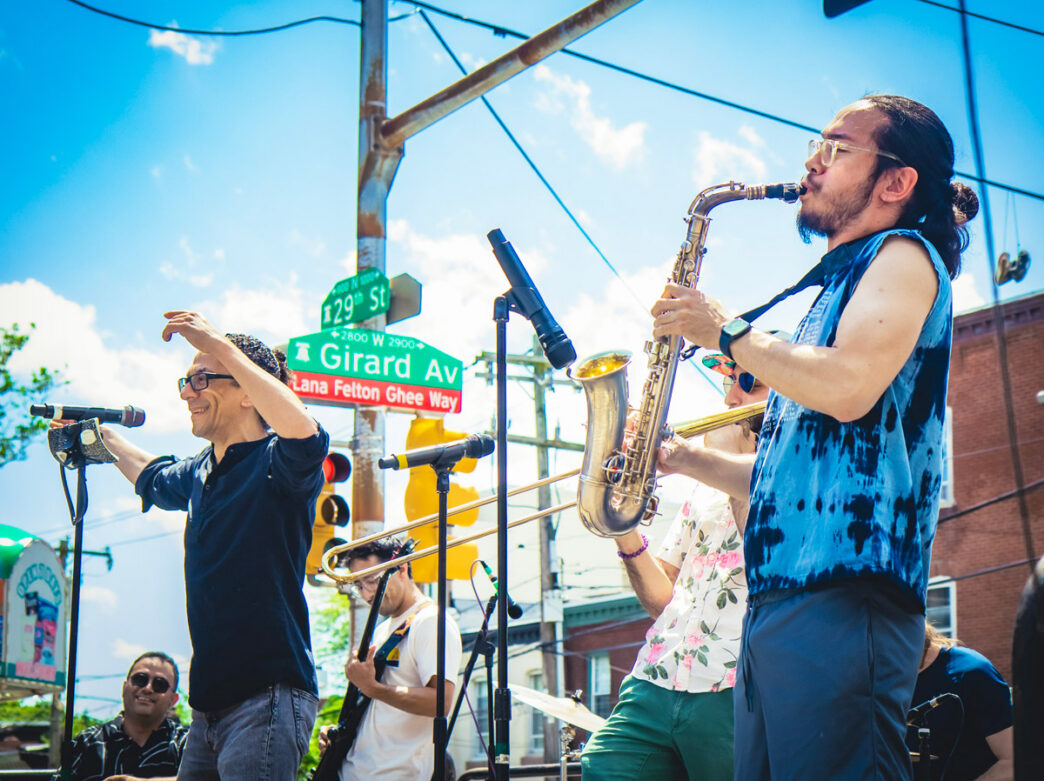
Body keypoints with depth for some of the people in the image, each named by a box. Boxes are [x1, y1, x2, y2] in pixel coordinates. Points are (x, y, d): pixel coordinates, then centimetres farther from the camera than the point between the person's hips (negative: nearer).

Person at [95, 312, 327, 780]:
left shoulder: (275, 463, -10)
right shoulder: (201, 471, 15)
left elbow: (305, 436, -36)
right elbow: (155, 477, 40)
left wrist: (221, 347, -32)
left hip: (267, 697, -8)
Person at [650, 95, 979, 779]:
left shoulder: (904, 255, 1)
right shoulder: (834, 289, 28)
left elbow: (848, 388, -19)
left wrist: (728, 331, -6)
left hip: (843, 598, -9)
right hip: (776, 598, 10)